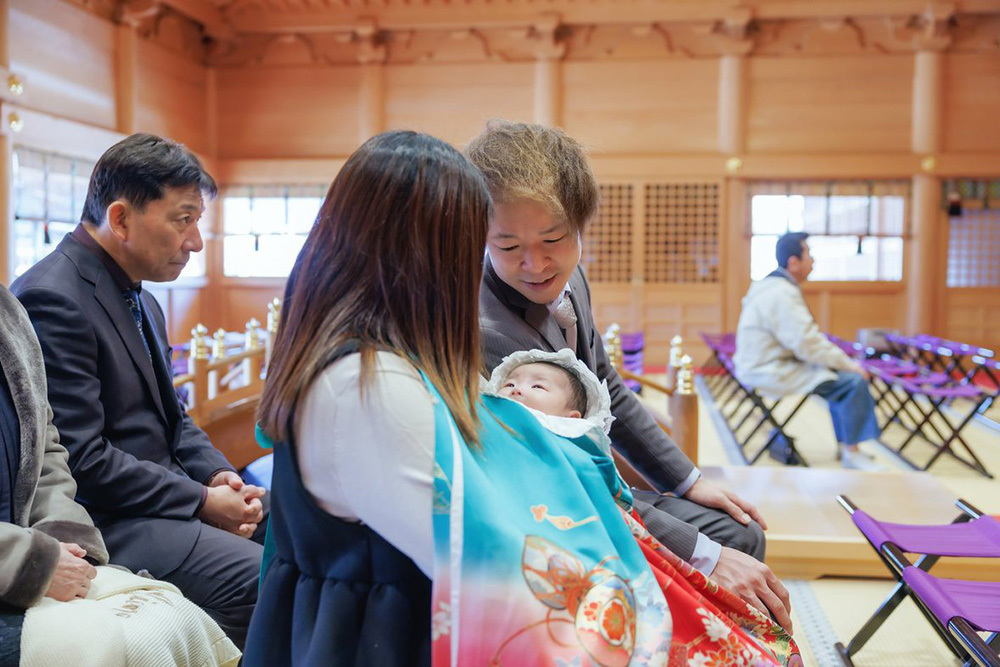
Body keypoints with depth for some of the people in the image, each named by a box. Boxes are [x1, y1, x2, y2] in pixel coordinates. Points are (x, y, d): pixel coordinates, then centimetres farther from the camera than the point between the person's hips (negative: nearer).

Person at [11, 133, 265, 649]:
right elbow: (81, 459, -21)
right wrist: (201, 500, -17)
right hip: (106, 525, -10)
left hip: (166, 500, 10)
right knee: (265, 581, -24)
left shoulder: (141, 301, 14)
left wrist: (219, 476, 0)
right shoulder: (52, 300, -17)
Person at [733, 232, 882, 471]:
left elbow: (800, 338, 17)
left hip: (766, 368, 11)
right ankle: (851, 453, 0)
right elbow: (808, 344, -24)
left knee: (843, 374, 19)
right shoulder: (782, 294, -22)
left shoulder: (772, 286, 12)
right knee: (853, 381, -12)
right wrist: (848, 364, -13)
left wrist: (843, 361, 12)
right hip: (772, 374, -11)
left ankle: (845, 443, 23)